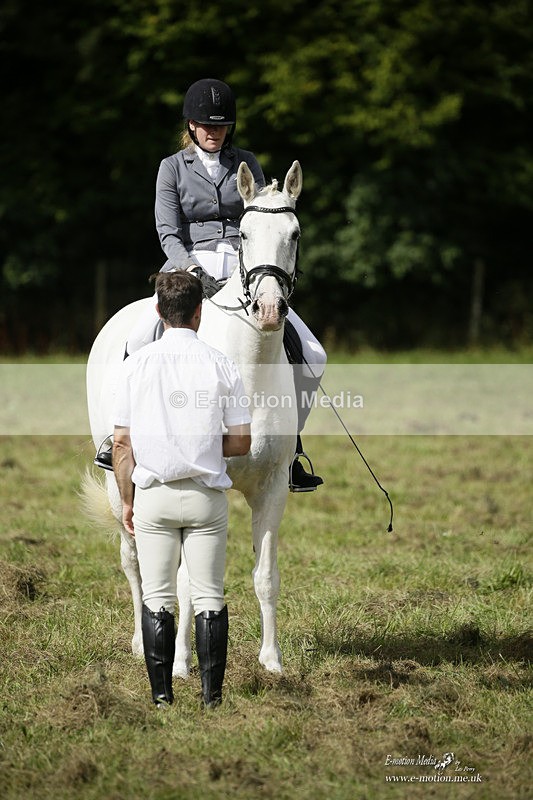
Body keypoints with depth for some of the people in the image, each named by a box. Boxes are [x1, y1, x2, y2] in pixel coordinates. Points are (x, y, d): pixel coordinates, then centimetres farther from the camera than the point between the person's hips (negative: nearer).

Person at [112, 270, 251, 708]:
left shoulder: (136, 364, -2)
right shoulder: (221, 365, -4)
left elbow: (121, 443, -2)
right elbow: (241, 442, -3)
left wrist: (128, 500, 8)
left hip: (153, 494, 1)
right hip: (205, 496, -1)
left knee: (157, 598, 7)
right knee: (209, 597, 6)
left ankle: (161, 695, 6)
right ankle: (212, 694, 6)